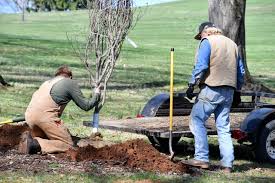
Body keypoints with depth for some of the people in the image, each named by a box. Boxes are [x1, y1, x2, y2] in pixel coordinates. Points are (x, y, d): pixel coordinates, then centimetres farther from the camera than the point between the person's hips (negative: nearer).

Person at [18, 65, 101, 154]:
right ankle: (36, 145, -20)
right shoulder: (71, 83, 12)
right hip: (45, 116, -7)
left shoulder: (47, 82, 31)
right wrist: (97, 95, 29)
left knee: (43, 138, 29)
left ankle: (30, 138, -3)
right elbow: (86, 106, 10)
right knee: (68, 145, 0)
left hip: (29, 114, 7)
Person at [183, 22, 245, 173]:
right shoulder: (232, 44, 21)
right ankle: (227, 164, 6)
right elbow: (240, 71, 20)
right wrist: (237, 89, 24)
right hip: (228, 91, 7)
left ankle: (202, 158, -7)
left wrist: (192, 85, -12)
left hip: (211, 89, -7)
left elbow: (201, 66, -14)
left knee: (197, 121, -1)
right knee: (224, 127, 9)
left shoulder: (207, 42, -1)